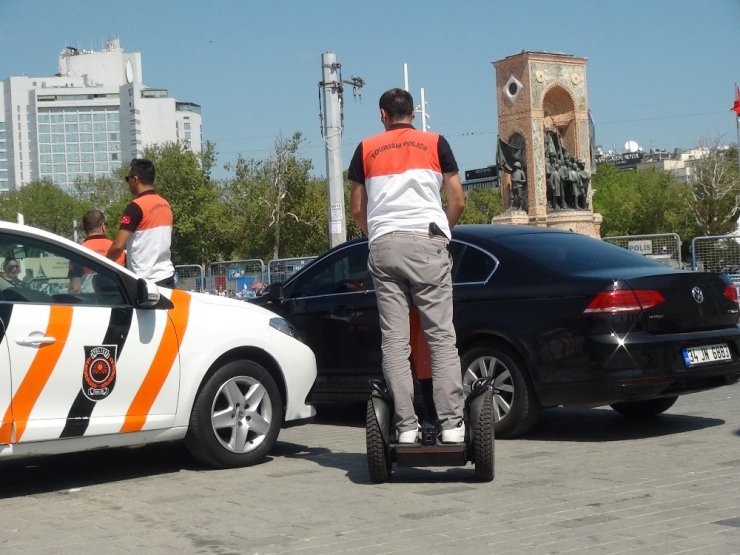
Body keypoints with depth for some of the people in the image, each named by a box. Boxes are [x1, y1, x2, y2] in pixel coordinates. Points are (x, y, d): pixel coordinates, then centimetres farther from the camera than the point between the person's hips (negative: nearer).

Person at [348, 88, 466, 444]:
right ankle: (451, 423, -8)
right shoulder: (435, 143, 11)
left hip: (384, 245, 1)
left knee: (394, 340, 0)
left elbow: (357, 209, 15)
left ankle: (405, 426, -4)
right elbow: (457, 201, 9)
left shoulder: (366, 149, 13)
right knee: (442, 336, -2)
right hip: (428, 242, -1)